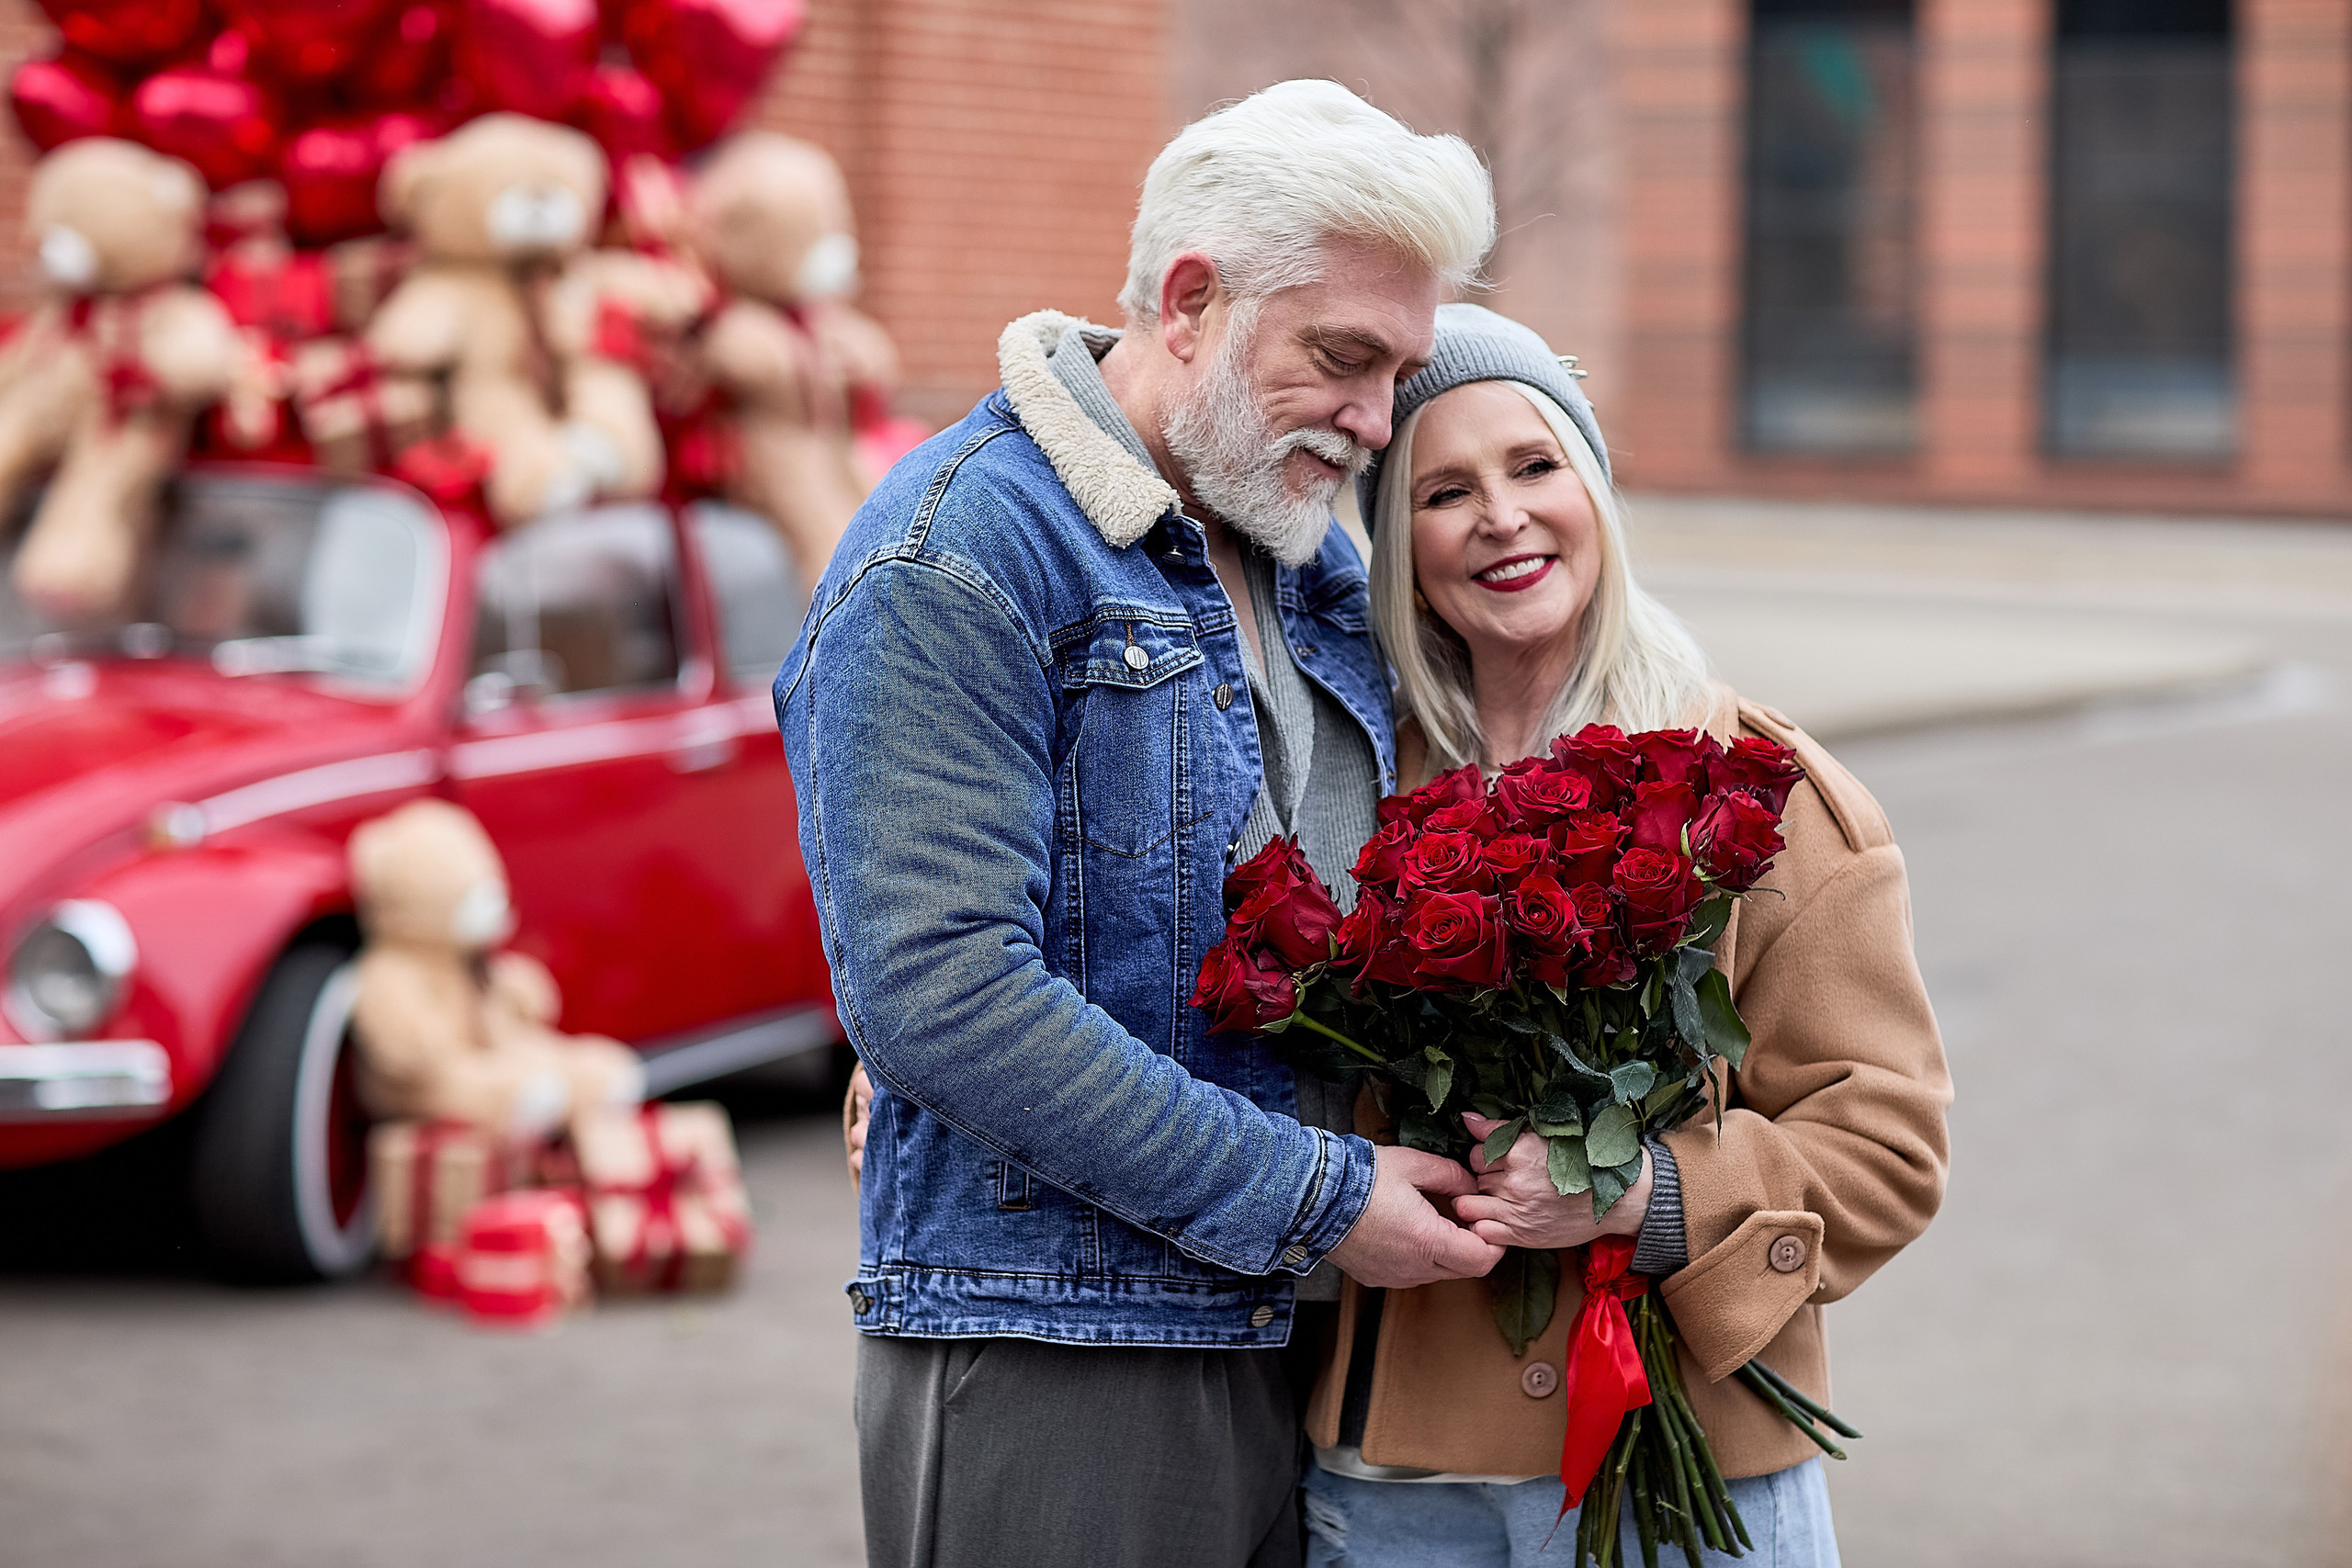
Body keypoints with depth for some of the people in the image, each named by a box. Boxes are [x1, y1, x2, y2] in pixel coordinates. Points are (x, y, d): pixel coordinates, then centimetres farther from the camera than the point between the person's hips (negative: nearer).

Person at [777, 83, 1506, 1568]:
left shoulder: (1322, 570, 14)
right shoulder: (954, 561, -13)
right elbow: (937, 995, -22)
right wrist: (1305, 1200, -18)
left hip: (1304, 1358, 8)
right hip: (1047, 1374, -8)